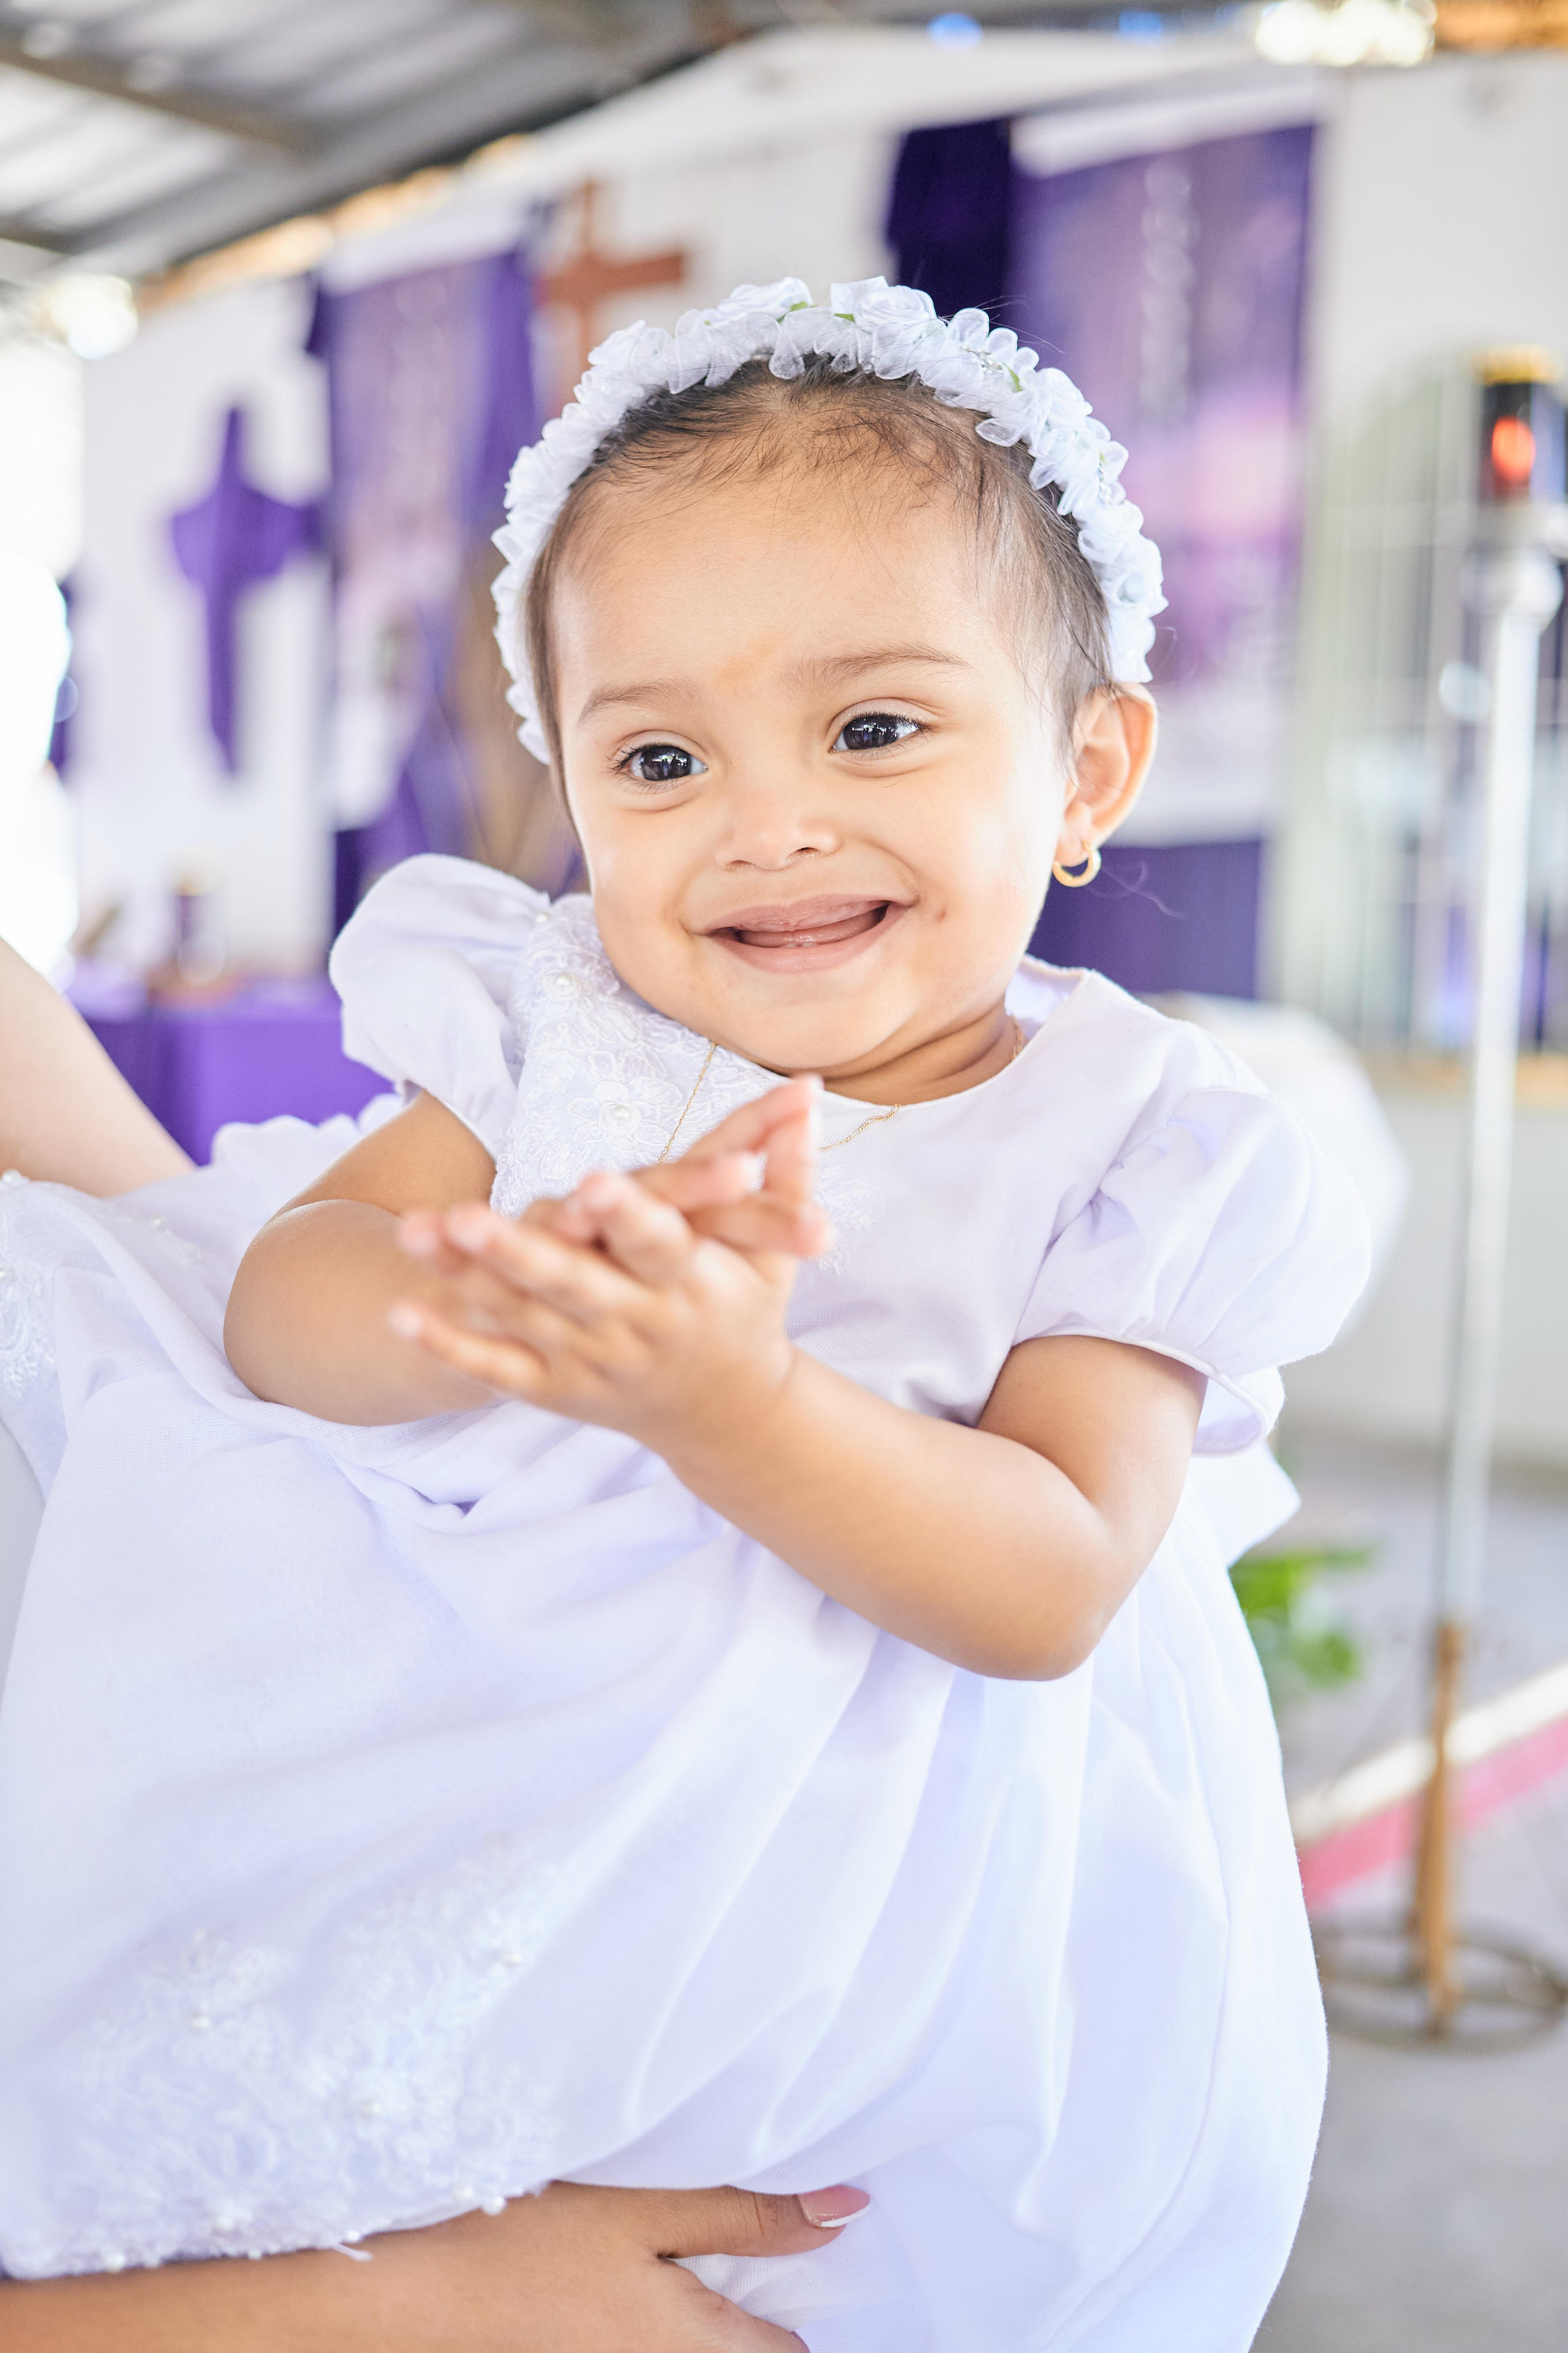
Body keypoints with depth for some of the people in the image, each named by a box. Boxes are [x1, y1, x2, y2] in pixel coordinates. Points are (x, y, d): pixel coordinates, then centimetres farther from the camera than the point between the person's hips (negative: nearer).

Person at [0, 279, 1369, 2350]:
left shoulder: (1127, 1145, -9)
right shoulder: (549, 1022, -2)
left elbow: (1054, 1585, -18)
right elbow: (283, 1296, -12)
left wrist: (732, 1401, -36)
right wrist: (500, 1290, -35)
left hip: (861, 1827, -2)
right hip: (455, 1694, 3)